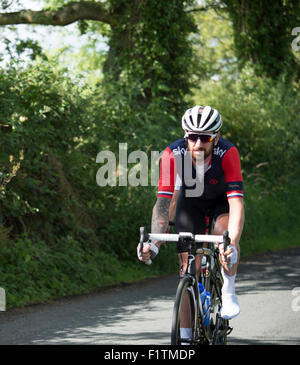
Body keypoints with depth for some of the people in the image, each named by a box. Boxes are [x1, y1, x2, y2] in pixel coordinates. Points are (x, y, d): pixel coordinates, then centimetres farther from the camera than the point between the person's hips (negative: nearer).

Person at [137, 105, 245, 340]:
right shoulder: (173, 155, -32)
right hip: (190, 201, 2)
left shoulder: (227, 153, -37)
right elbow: (163, 202, -33)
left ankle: (229, 292, -14)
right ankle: (186, 334, 2)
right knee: (189, 267, -6)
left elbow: (237, 203, -43)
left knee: (225, 232, -34)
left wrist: (232, 245, -56)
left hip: (222, 200, -1)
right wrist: (154, 243, -46)